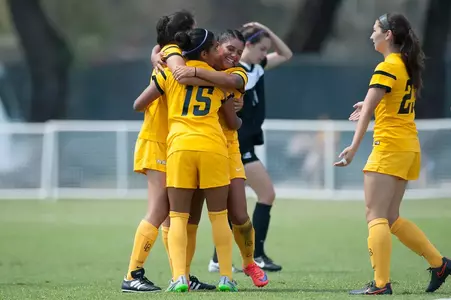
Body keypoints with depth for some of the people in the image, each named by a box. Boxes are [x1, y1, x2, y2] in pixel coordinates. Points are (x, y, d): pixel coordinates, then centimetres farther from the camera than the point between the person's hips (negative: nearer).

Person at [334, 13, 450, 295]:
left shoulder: (387, 68, -14)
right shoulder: (408, 66, 12)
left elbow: (367, 110, -23)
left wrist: (354, 147, -30)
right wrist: (372, 107, 23)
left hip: (389, 146, -9)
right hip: (409, 147, 9)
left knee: (376, 216, -8)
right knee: (391, 219, 15)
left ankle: (381, 284, -12)